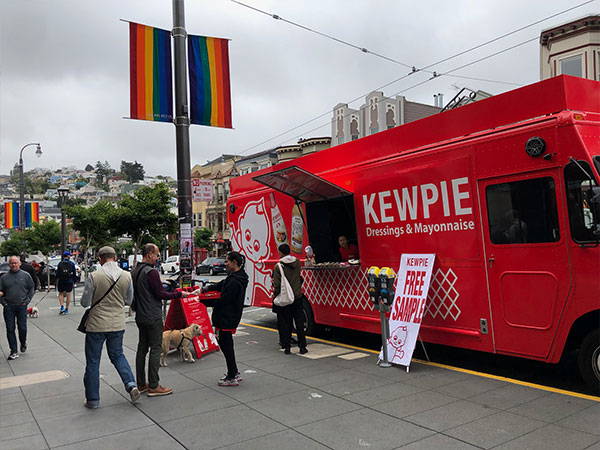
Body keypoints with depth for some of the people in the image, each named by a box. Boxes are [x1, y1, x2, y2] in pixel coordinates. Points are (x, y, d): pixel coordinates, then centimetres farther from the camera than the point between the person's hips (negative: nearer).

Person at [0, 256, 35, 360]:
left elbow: (32, 288, 8)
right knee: (10, 329, 1)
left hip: (22, 306, -1)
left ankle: (23, 343, 28)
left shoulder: (25, 275, 4)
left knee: (22, 328, -1)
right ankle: (13, 352, 8)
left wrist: (27, 300, -2)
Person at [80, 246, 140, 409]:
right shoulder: (126, 276, -4)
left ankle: (92, 399, 18)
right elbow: (129, 301, 6)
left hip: (96, 324, -3)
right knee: (117, 355, 22)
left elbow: (85, 302, -9)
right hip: (118, 324, 4)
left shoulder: (94, 276, -15)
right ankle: (131, 384, 6)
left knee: (93, 361, 10)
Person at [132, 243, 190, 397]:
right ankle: (153, 386, -1)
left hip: (140, 317, 9)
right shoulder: (151, 272, -18)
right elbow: (161, 294, -18)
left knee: (142, 348, 13)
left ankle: (141, 384, 20)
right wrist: (179, 294, -9)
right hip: (153, 317, -9)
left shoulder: (135, 271, 11)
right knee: (155, 349, -3)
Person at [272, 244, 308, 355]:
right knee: (299, 322, 9)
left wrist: (275, 295, 0)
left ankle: (287, 347, 12)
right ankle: (302, 347, 12)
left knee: (285, 324, 8)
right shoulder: (297, 262, 1)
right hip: (297, 297, 3)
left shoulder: (279, 266, -13)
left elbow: (277, 284, -13)